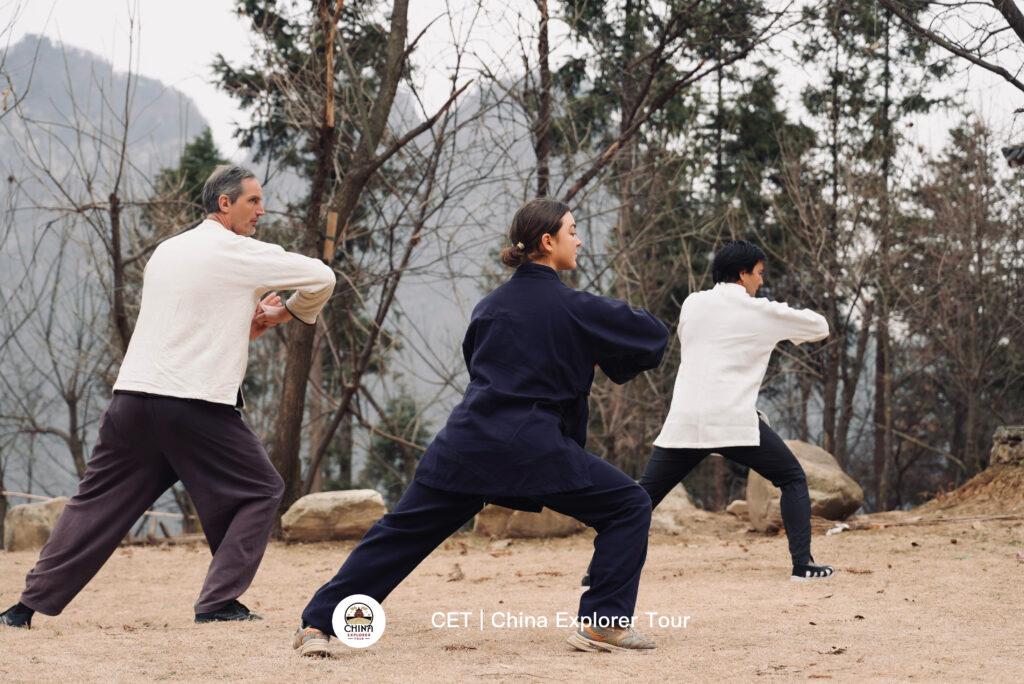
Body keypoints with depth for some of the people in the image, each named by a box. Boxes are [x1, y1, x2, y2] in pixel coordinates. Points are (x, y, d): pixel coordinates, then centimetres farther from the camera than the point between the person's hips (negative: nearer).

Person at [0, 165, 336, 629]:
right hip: (196, 406, -6)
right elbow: (322, 277, -2)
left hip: (132, 398, 6)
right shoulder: (239, 253, -2)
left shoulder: (167, 251, 19)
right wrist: (291, 312, 17)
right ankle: (219, 601, 2)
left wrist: (253, 321, 17)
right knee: (259, 491, 9)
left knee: (97, 503, 13)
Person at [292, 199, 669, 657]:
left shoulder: (489, 306, 16)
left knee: (401, 533, 13)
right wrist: (614, 361, 25)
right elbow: (654, 336, 4)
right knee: (629, 507, 8)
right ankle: (603, 623, 3)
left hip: (467, 444, 5)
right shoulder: (573, 308, -2)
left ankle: (318, 623, 8)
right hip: (535, 449, -5)